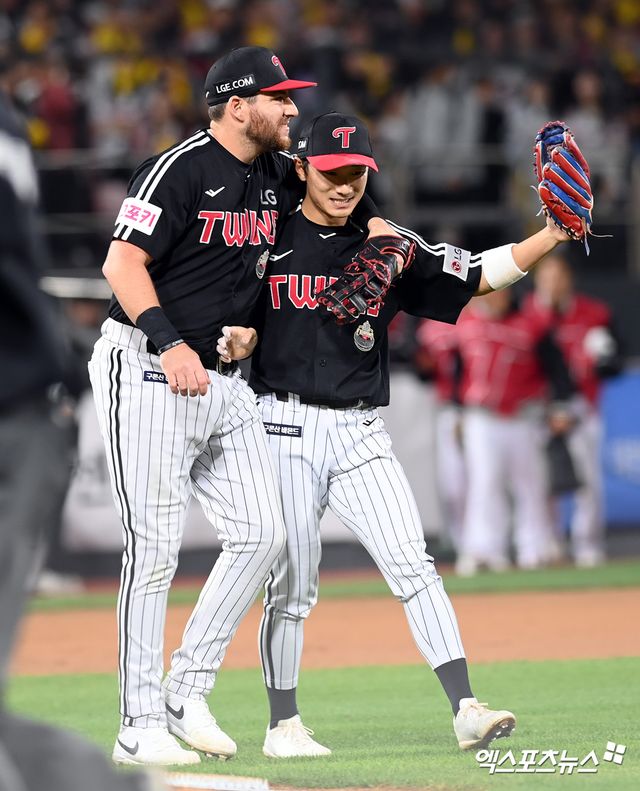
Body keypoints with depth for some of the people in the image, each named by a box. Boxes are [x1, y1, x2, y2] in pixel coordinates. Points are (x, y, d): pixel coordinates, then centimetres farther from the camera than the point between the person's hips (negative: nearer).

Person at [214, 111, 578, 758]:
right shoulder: (270, 241, 1)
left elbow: (479, 275, 3)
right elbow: (241, 325, 9)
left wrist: (552, 236, -9)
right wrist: (238, 341, -15)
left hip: (360, 433, 2)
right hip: (285, 425, -2)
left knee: (413, 565, -10)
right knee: (290, 584, 1)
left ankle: (465, 710, -16)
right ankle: (283, 726, 14)